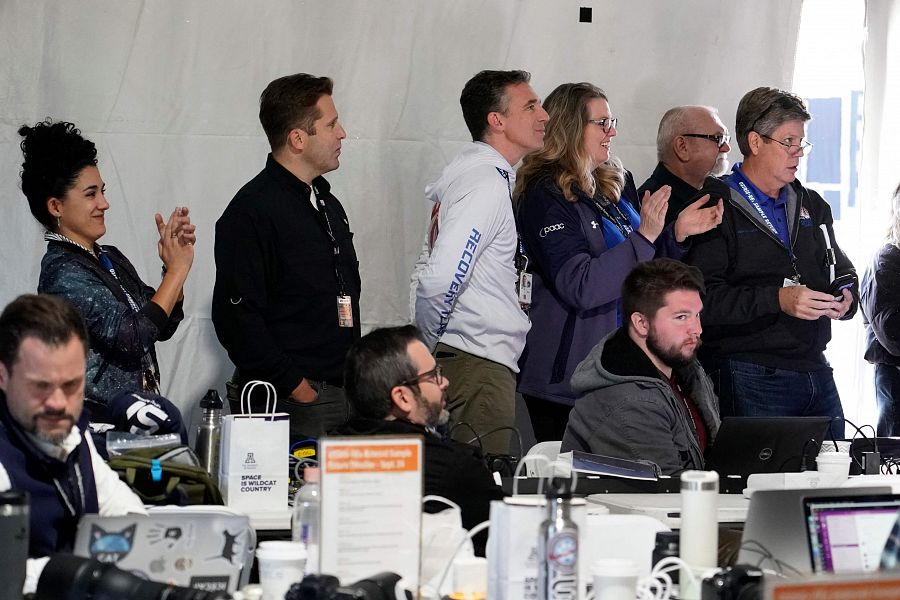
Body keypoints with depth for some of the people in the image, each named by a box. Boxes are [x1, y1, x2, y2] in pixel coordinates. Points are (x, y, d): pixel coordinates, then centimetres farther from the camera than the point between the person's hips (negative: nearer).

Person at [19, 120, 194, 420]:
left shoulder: (109, 258, 12)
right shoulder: (64, 273, -12)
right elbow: (133, 338, -19)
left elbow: (164, 326, 15)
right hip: (99, 420, -8)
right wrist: (177, 269, -10)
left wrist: (173, 263, 2)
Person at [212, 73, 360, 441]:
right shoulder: (253, 210, -11)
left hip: (340, 393, 8)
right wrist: (296, 387, -17)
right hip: (288, 404, -8)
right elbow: (236, 316, -17)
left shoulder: (328, 204, 19)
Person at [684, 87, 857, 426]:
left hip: (816, 371, 7)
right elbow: (702, 299, -19)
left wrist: (845, 298, 4)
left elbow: (842, 272, 28)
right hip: (750, 381, -7)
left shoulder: (811, 206, 18)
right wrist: (777, 300, -24)